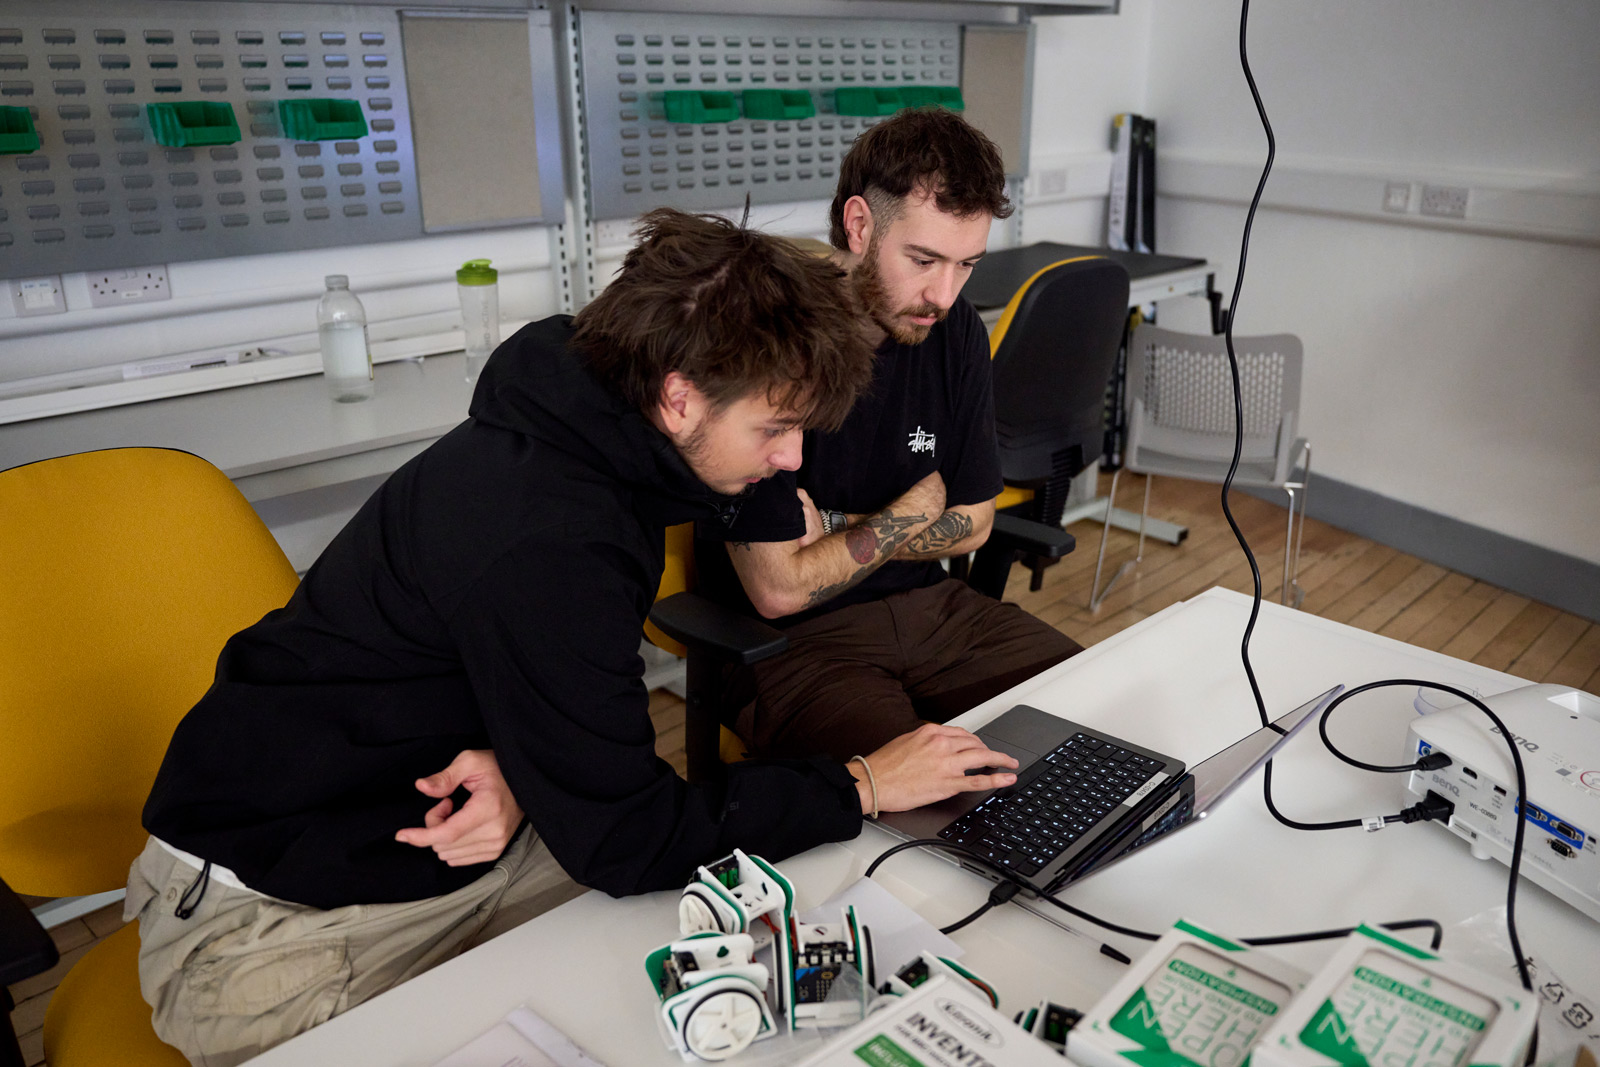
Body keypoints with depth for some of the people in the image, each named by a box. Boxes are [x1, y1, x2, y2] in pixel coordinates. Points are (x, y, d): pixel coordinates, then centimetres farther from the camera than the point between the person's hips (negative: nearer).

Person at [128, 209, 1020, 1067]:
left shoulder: (587, 444, -4)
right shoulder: (543, 544, -34)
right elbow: (628, 841, -27)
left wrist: (512, 763, -15)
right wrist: (861, 787, -18)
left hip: (445, 838, 7)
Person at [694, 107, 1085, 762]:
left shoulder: (955, 332, -1)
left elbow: (971, 523, 8)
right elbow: (779, 588, -20)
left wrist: (833, 527, -8)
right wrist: (915, 510, -6)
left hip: (927, 606, 7)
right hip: (790, 640, -6)